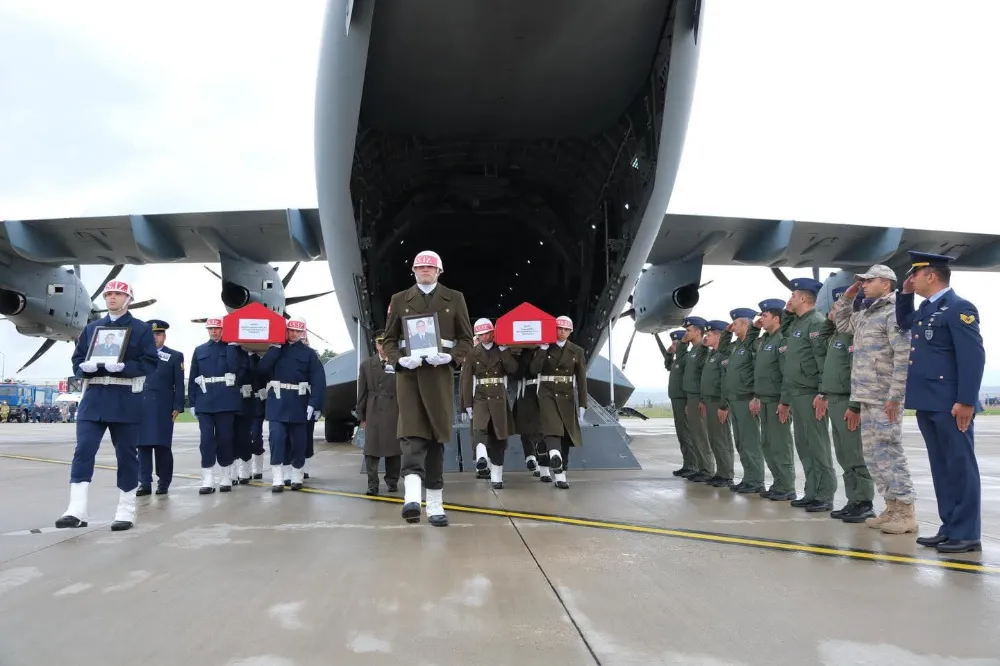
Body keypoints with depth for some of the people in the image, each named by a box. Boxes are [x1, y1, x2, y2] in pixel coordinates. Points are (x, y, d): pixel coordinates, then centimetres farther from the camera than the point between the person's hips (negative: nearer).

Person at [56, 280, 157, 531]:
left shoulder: (142, 329, 5)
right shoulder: (91, 328, 16)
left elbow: (150, 363, -4)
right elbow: (77, 361, 14)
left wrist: (122, 367, -20)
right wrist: (87, 367, -10)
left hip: (126, 401, -3)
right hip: (94, 398, 3)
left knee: (127, 455, 2)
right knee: (83, 451, -7)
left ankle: (126, 511, 10)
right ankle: (76, 511, -6)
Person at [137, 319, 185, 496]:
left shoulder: (175, 356, 7)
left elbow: (179, 385, 2)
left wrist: (177, 407, -6)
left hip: (163, 409, -3)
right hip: (142, 407, 3)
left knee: (162, 445, -1)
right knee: (143, 445, 2)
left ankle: (163, 483, 6)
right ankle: (145, 483, 7)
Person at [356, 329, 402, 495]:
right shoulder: (366, 365, 10)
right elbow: (362, 393, 10)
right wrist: (362, 416, 6)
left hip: (394, 413, -1)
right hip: (373, 412, 1)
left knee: (394, 448, 6)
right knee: (372, 449, -2)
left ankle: (392, 481, 19)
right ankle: (372, 484, 2)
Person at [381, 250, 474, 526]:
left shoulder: (455, 298, 9)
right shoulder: (399, 300, 11)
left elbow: (466, 338, 7)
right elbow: (389, 339, 10)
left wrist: (451, 357, -12)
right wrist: (398, 360, -11)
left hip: (440, 373, 0)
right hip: (408, 373, 0)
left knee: (436, 434, 5)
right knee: (412, 431, -14)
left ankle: (434, 503, 13)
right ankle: (412, 496, -27)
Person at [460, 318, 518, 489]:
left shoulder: (502, 351, 7)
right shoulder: (473, 354, 5)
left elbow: (513, 369, -10)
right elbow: (466, 380, 1)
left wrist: (504, 350, -11)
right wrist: (467, 404, -5)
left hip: (499, 398, 1)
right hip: (480, 397, -1)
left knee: (498, 436, 3)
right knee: (479, 427, -28)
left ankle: (496, 477, 10)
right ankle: (481, 456, -48)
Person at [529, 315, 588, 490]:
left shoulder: (577, 351, 5)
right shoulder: (543, 348, 3)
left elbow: (581, 380, 2)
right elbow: (534, 370, -10)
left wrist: (582, 405, -3)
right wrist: (543, 349, -15)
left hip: (567, 396, 2)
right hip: (547, 394, -2)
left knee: (565, 435, 4)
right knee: (552, 427, -22)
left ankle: (561, 475, 13)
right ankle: (554, 456, -45)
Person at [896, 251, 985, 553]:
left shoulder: (959, 308, -11)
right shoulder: (925, 308, 15)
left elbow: (973, 356, -17)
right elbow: (903, 323, 36)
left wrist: (965, 401, -21)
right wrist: (905, 294, 19)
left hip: (951, 405, -9)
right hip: (928, 403, 9)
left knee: (960, 467, -1)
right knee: (941, 468, 12)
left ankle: (967, 534, 6)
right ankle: (950, 528, 20)